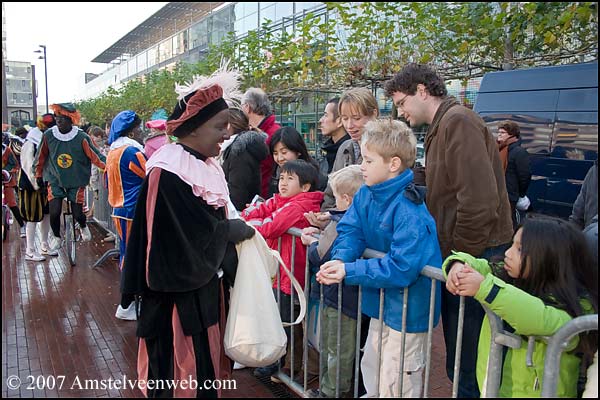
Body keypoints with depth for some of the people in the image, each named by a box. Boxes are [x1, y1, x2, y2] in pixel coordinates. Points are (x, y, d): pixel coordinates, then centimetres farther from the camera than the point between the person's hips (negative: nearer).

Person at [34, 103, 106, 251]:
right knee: (54, 212, -8)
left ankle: (83, 227, 39)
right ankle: (56, 236, 23)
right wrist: (38, 175, 14)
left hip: (76, 182, -1)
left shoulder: (81, 138, -17)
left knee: (77, 214, 1)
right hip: (55, 180, 1)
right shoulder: (48, 135, -10)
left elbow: (96, 156, -14)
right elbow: (41, 157, 4)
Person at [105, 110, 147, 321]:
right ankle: (126, 307, 7)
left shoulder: (113, 152, 12)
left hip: (120, 210, 9)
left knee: (127, 254, 17)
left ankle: (128, 302, 28)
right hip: (133, 211, -9)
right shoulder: (132, 151, -17)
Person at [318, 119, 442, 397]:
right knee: (371, 370, 26)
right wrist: (340, 260, -26)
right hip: (380, 302, 8)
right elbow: (350, 230, -5)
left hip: (407, 307, -8)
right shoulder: (365, 195, -2)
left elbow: (402, 268, -33)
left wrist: (349, 272, -31)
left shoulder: (408, 210, -29)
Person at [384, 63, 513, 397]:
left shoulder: (458, 121, -12)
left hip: (474, 257, -10)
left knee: (466, 368, -2)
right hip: (459, 256, 10)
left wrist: (459, 257, -14)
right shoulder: (443, 126, 19)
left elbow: (479, 200, -22)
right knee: (459, 360, 17)